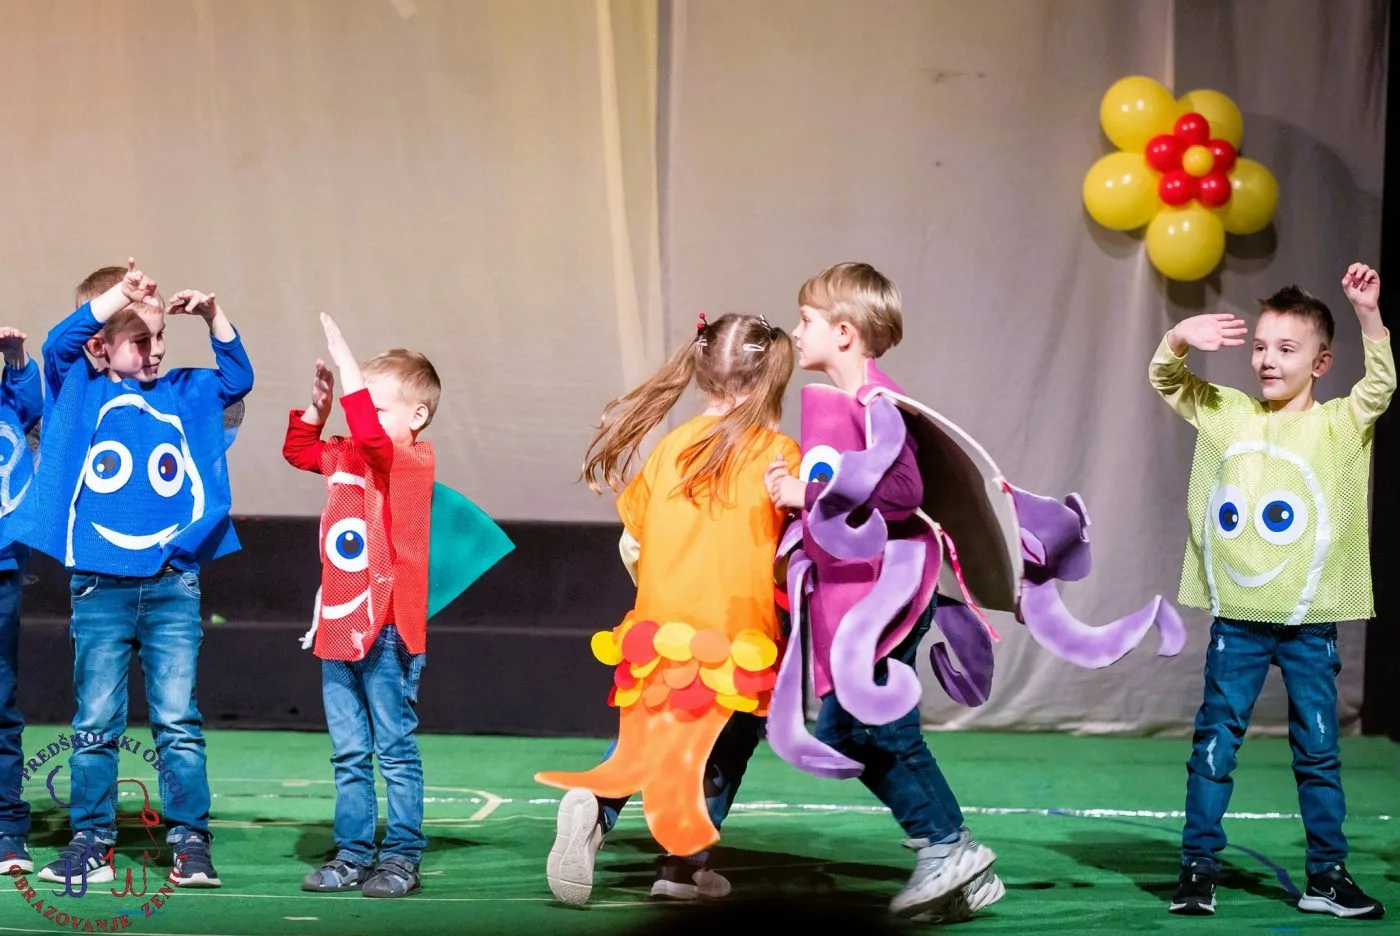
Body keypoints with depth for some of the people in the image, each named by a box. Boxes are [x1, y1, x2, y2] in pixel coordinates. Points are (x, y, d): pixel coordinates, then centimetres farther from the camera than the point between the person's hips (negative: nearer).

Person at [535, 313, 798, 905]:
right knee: (725, 746, 17)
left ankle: (592, 804, -11)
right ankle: (684, 864, 19)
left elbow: (630, 541, 10)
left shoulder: (671, 447, 5)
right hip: (738, 638, -3)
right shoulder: (778, 454, -6)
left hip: (662, 629, 3)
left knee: (643, 743, 17)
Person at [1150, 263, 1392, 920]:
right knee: (1214, 744, 4)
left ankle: (1327, 877, 13)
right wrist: (1179, 339, -18)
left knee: (1318, 753, 6)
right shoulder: (1227, 413, 6)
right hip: (1236, 617, 1)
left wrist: (1369, 317, -30)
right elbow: (1164, 379, 4)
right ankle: (1198, 868, 10)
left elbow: (1382, 385, -15)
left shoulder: (1339, 425, -1)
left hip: (1310, 621, -1)